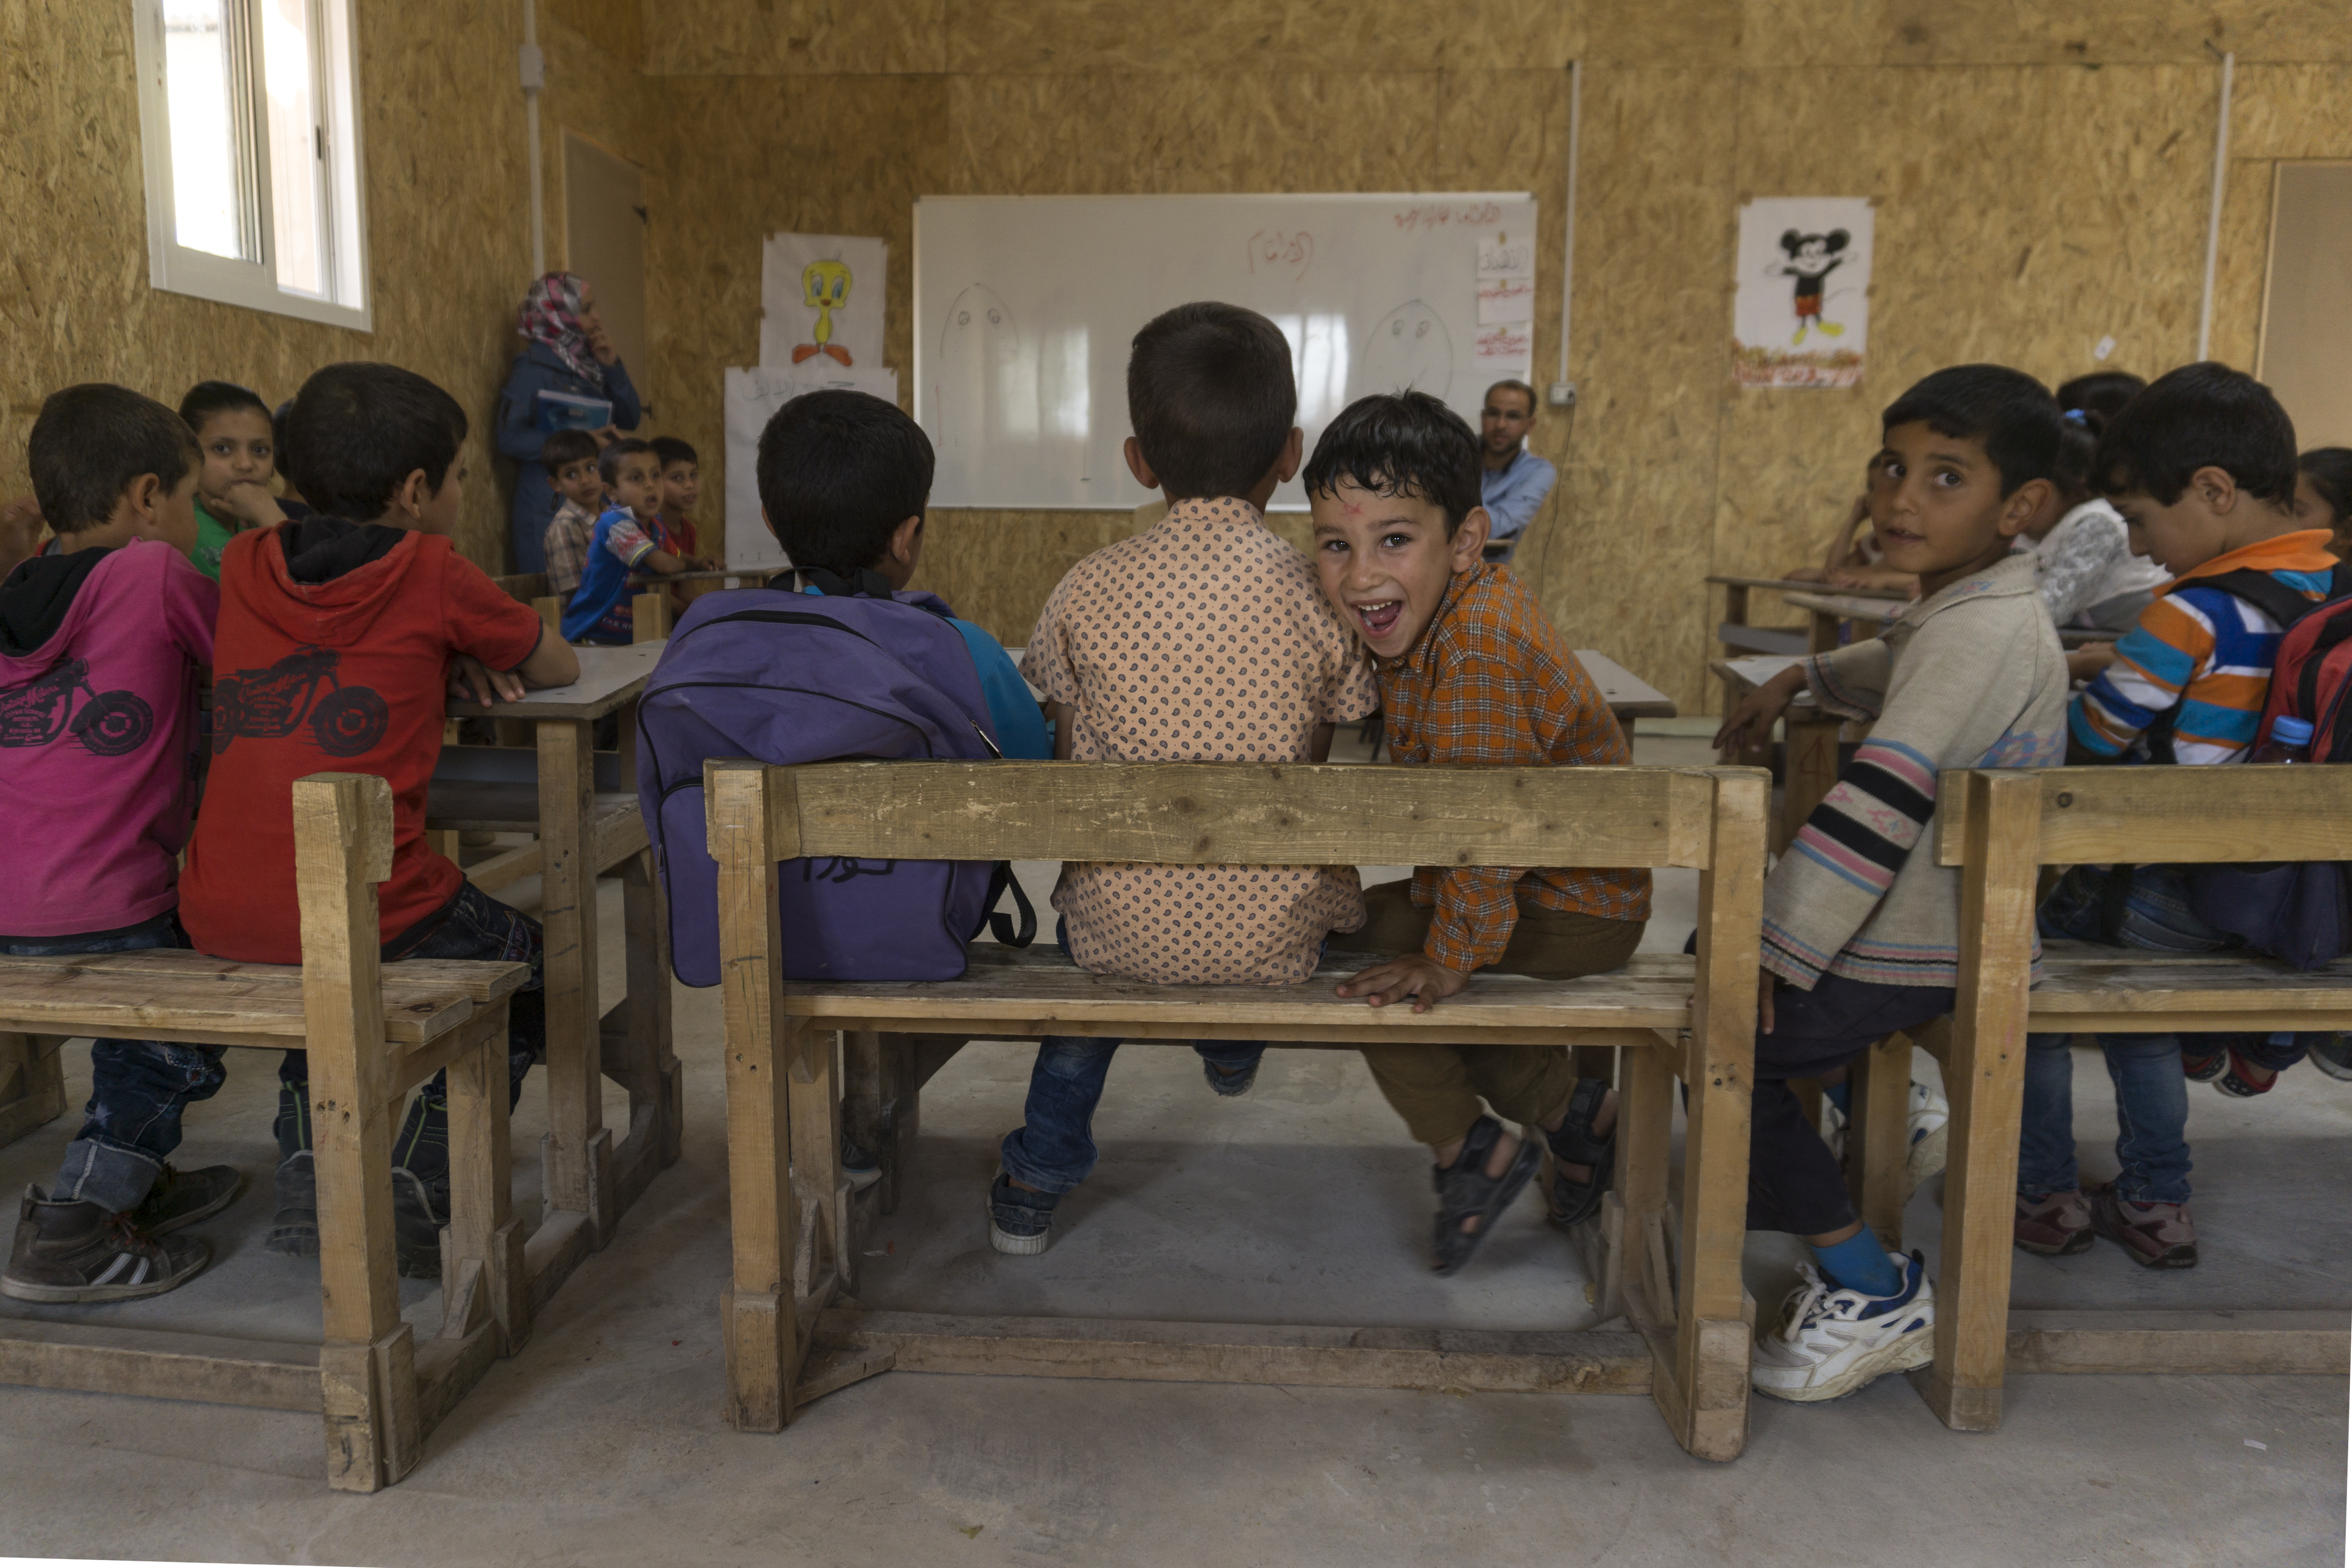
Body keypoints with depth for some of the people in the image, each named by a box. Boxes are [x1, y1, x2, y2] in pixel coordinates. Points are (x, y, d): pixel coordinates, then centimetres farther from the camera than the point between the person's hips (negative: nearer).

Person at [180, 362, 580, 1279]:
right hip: (368, 914, -5)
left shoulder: (247, 565, 11)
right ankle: (410, 1194, 14)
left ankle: (307, 1173, 30)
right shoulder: (431, 573, -1)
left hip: (220, 917, 5)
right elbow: (560, 668, 12)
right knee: (525, 957, 23)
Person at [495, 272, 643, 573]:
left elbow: (630, 419, 10)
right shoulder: (533, 370, -7)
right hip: (550, 502, -7)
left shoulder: (589, 364, 13)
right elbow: (511, 438, -14)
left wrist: (611, 365, -1)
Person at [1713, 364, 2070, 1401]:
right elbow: (1897, 670, 38)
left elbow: (1882, 804, -30)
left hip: (1923, 949, -11)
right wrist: (1803, 678, 25)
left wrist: (1778, 951, -28)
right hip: (1933, 918, 11)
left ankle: (1875, 1296, -2)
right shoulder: (1966, 612, 11)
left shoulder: (1978, 632, -23)